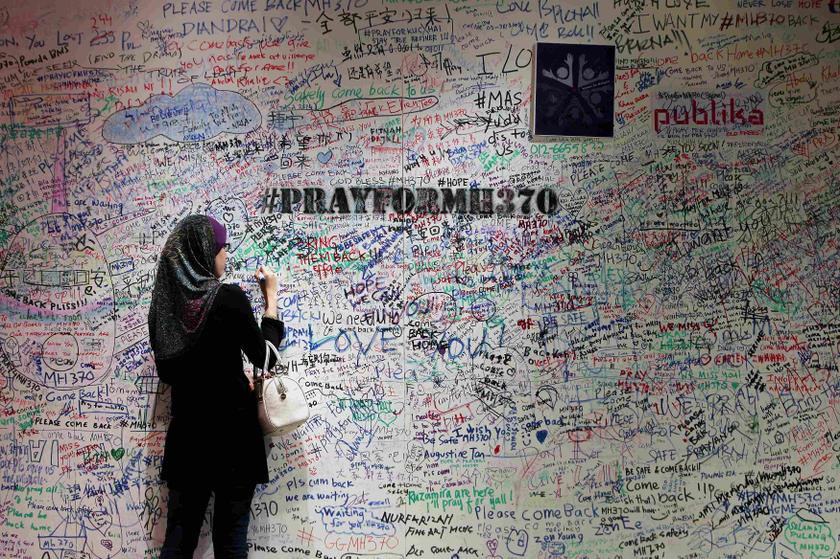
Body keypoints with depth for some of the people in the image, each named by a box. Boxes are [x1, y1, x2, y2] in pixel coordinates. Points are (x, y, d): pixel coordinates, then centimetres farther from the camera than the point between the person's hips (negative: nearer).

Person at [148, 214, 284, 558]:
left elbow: (167, 372, 13)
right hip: (231, 430, -5)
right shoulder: (228, 298, -13)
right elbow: (264, 358, -3)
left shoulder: (164, 302, 3)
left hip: (186, 431, 5)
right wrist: (271, 300, 7)